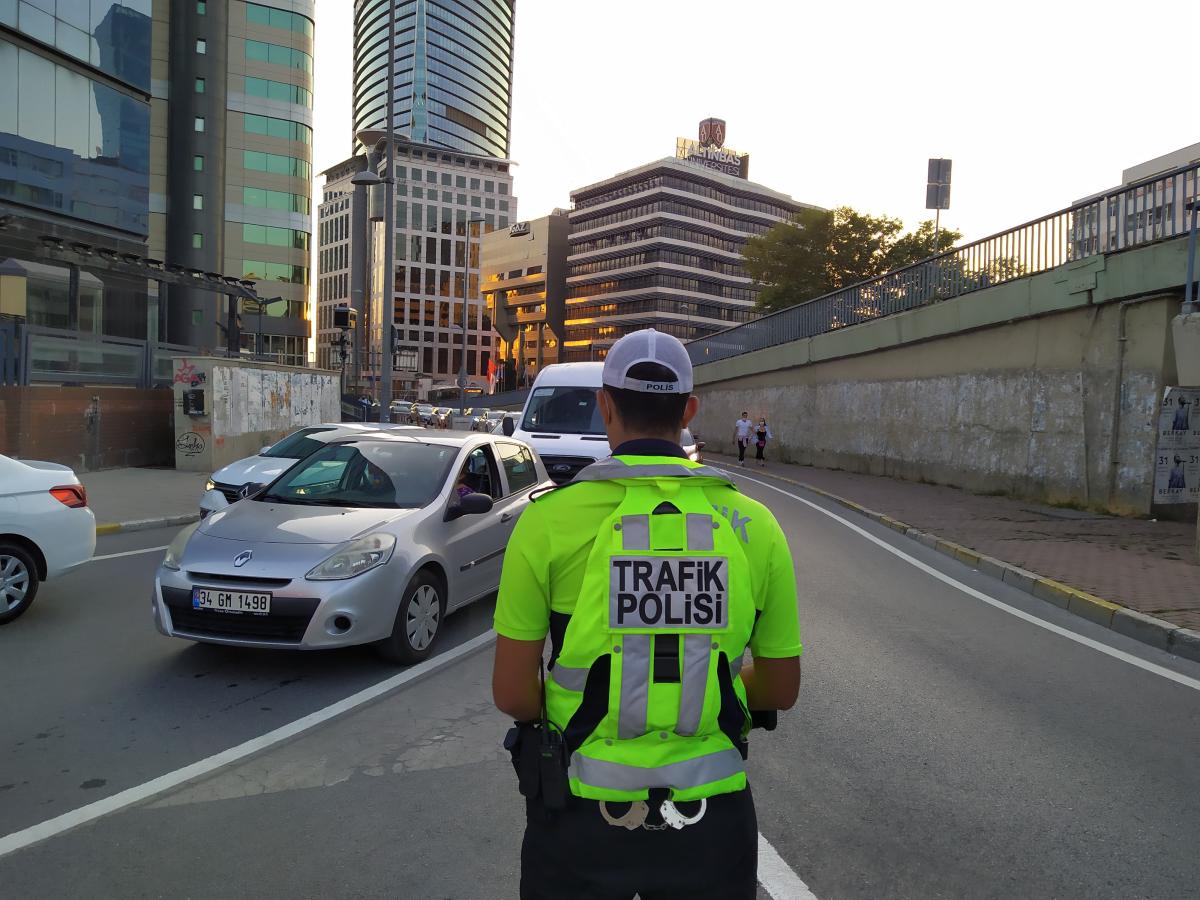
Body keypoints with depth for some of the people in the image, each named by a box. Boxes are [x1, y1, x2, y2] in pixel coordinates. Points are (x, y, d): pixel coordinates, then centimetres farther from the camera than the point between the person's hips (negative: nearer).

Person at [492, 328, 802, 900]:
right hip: (712, 819, 2)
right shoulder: (752, 525, -7)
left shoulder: (551, 518, -14)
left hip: (584, 815, -1)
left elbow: (511, 691, -10)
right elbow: (781, 688, 2)